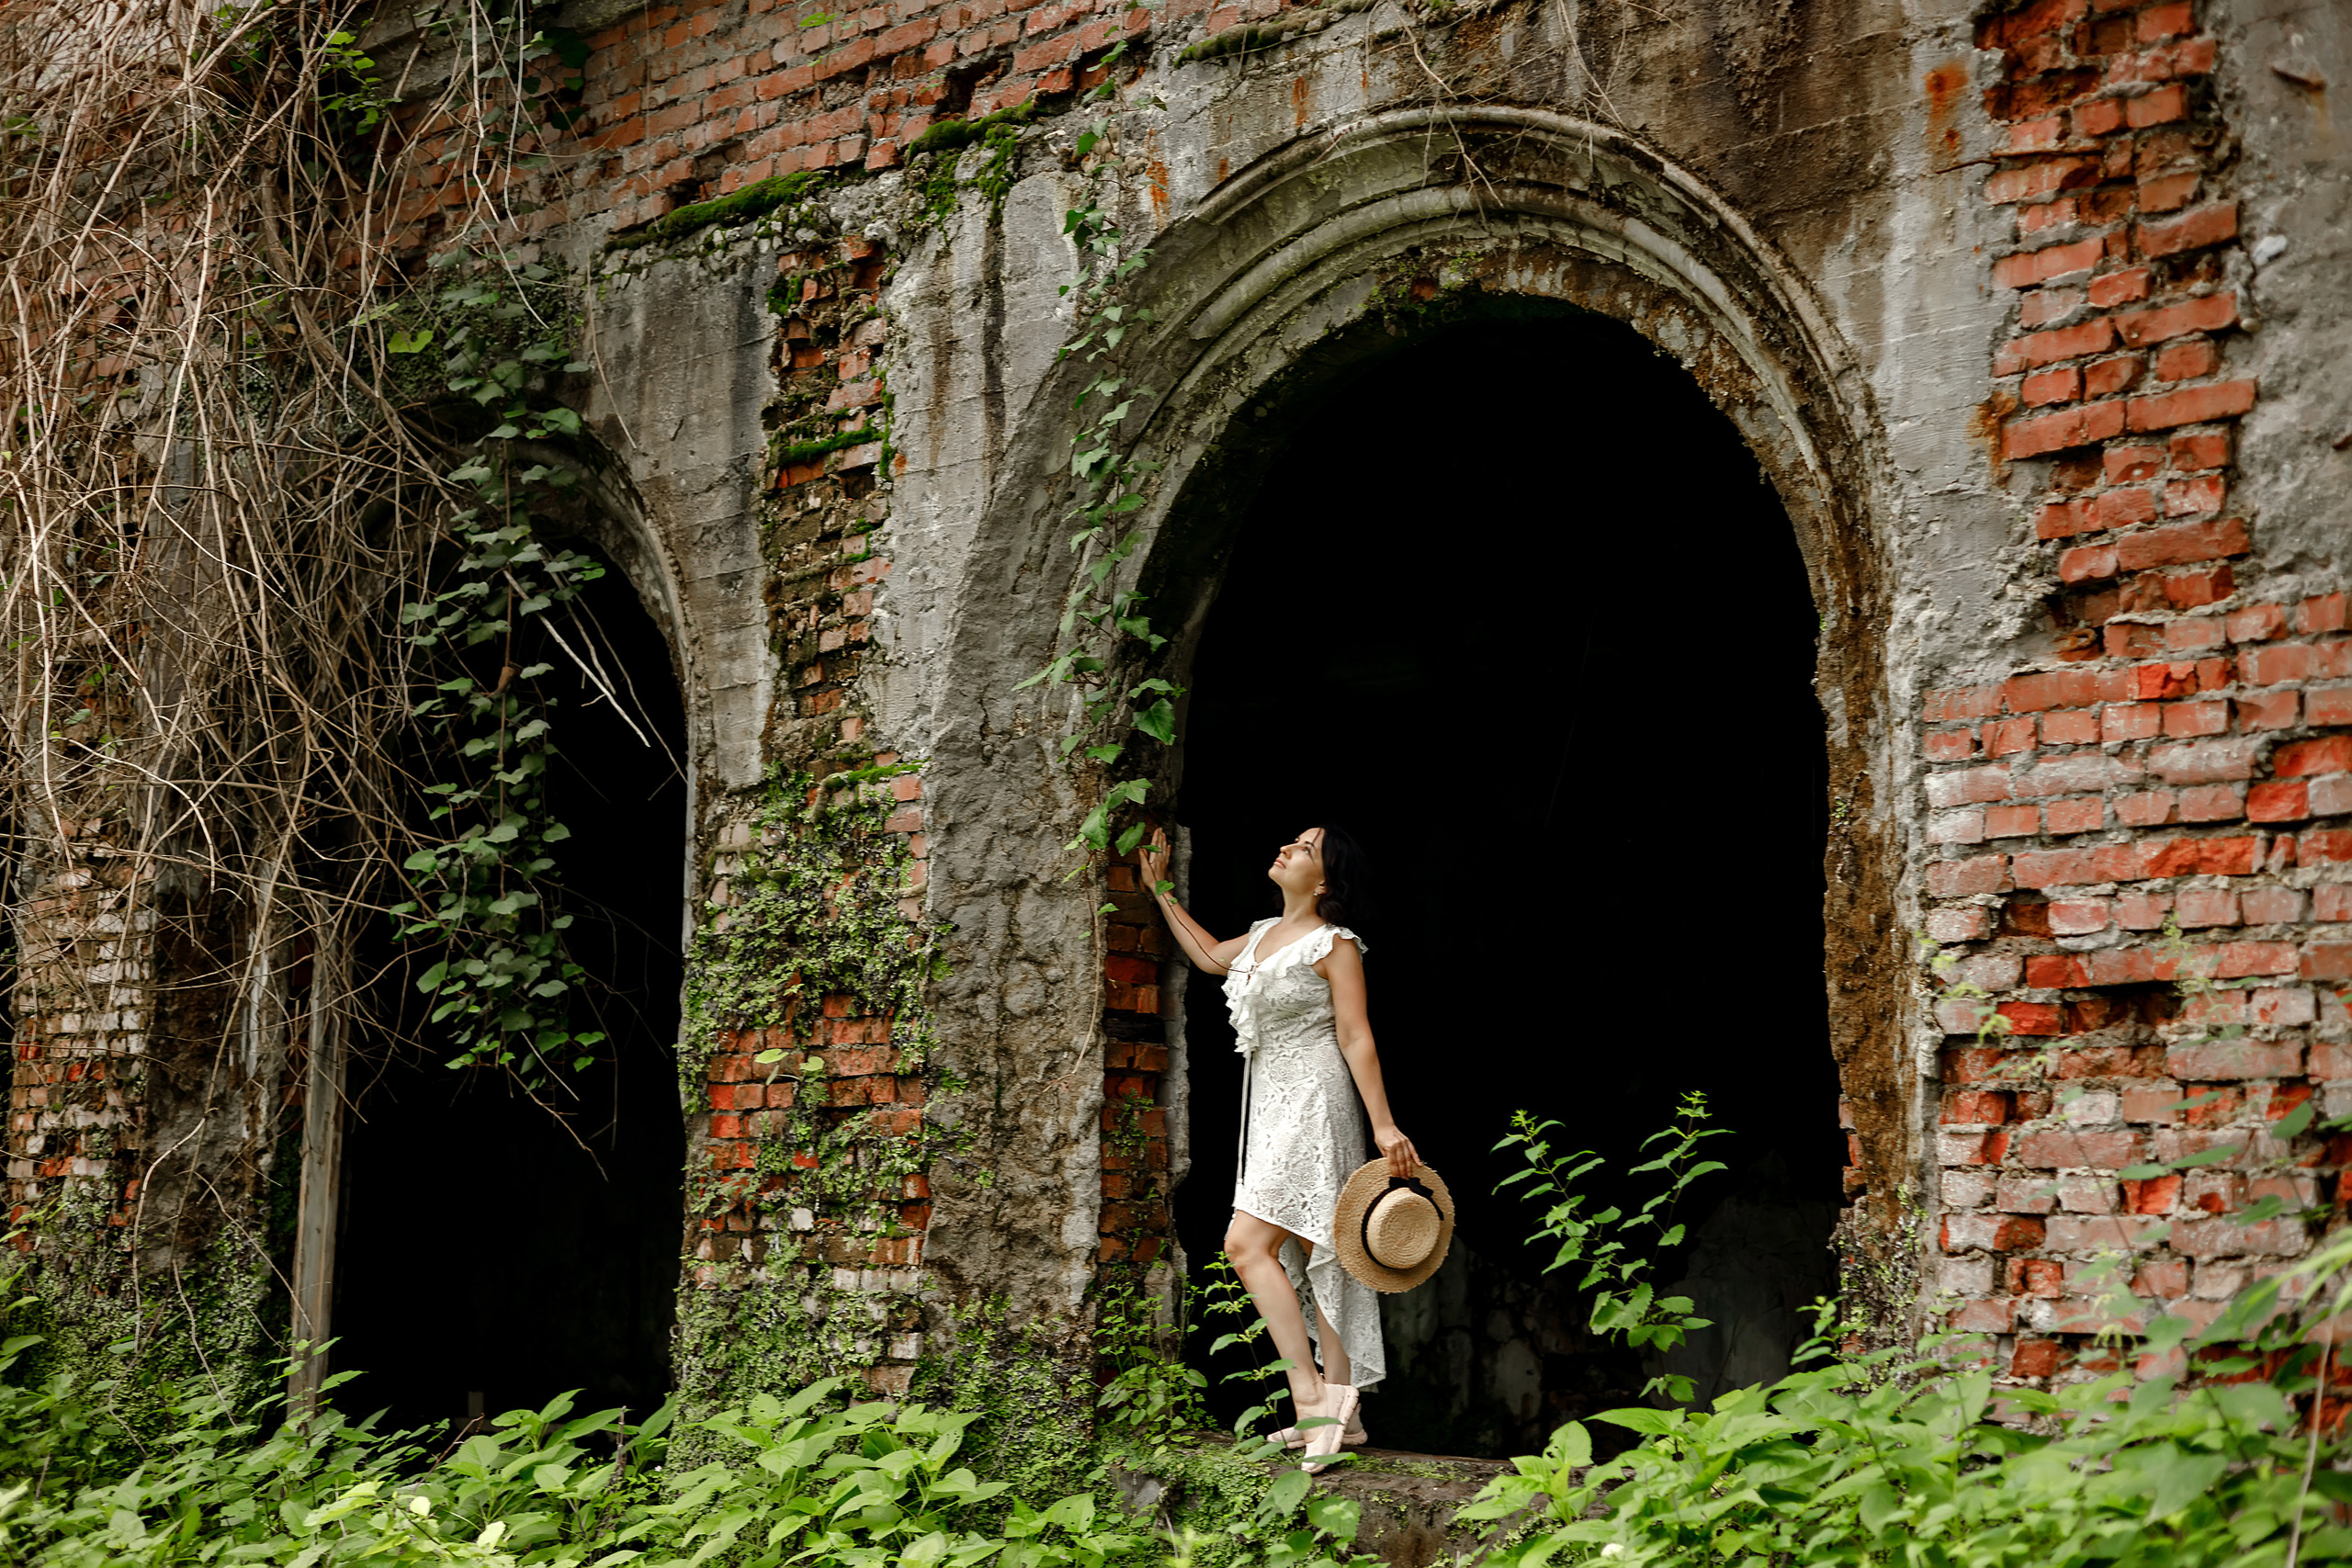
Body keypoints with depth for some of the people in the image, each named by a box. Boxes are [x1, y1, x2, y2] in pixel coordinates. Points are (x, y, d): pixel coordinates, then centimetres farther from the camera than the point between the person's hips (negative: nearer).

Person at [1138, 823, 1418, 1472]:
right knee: (1314, 1256, 7)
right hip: (1270, 1106, 8)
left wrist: (1384, 1126, -14)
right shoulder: (1264, 933, 15)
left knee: (1248, 1244, -16)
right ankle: (1340, 1412, 9)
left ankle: (1312, 1399, -13)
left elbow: (1356, 1038, -11)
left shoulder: (1335, 944, -8)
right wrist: (1159, 888, 35)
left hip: (1312, 1104, -8)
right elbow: (1210, 956, 34)